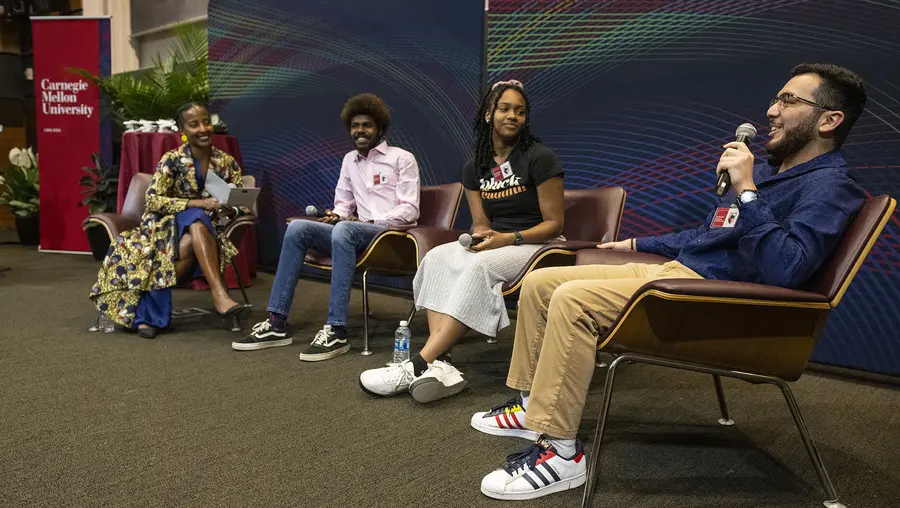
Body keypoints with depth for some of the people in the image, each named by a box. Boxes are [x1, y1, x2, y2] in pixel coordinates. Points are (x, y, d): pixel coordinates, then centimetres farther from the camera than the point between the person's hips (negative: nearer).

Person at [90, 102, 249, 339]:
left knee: (190, 244, -34)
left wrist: (230, 210, -21)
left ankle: (146, 312, -23)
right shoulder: (173, 160, -7)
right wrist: (199, 204, -25)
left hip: (204, 230, 3)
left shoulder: (227, 162, 3)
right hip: (169, 226, -2)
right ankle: (219, 295, -44)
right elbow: (153, 201, -15)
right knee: (197, 219, -36)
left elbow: (241, 205, 5)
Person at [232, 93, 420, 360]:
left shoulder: (402, 158, 3)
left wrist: (370, 222, -15)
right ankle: (277, 322, -19)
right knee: (297, 228, -16)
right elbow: (343, 203, 23)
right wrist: (336, 215, -2)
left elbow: (409, 210, -5)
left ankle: (337, 331, -39)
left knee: (343, 230, -37)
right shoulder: (349, 160, 22)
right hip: (359, 236, 6)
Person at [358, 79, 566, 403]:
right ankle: (438, 365, -37)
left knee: (478, 266, -35)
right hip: (494, 242, 5)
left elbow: (554, 222, -8)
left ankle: (418, 365, -38)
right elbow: (480, 223, 10)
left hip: (537, 244, -5)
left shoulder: (539, 158, -6)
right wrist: (479, 237, -15)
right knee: (438, 258, -24)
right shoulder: (475, 169, 10)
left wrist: (509, 239, -21)